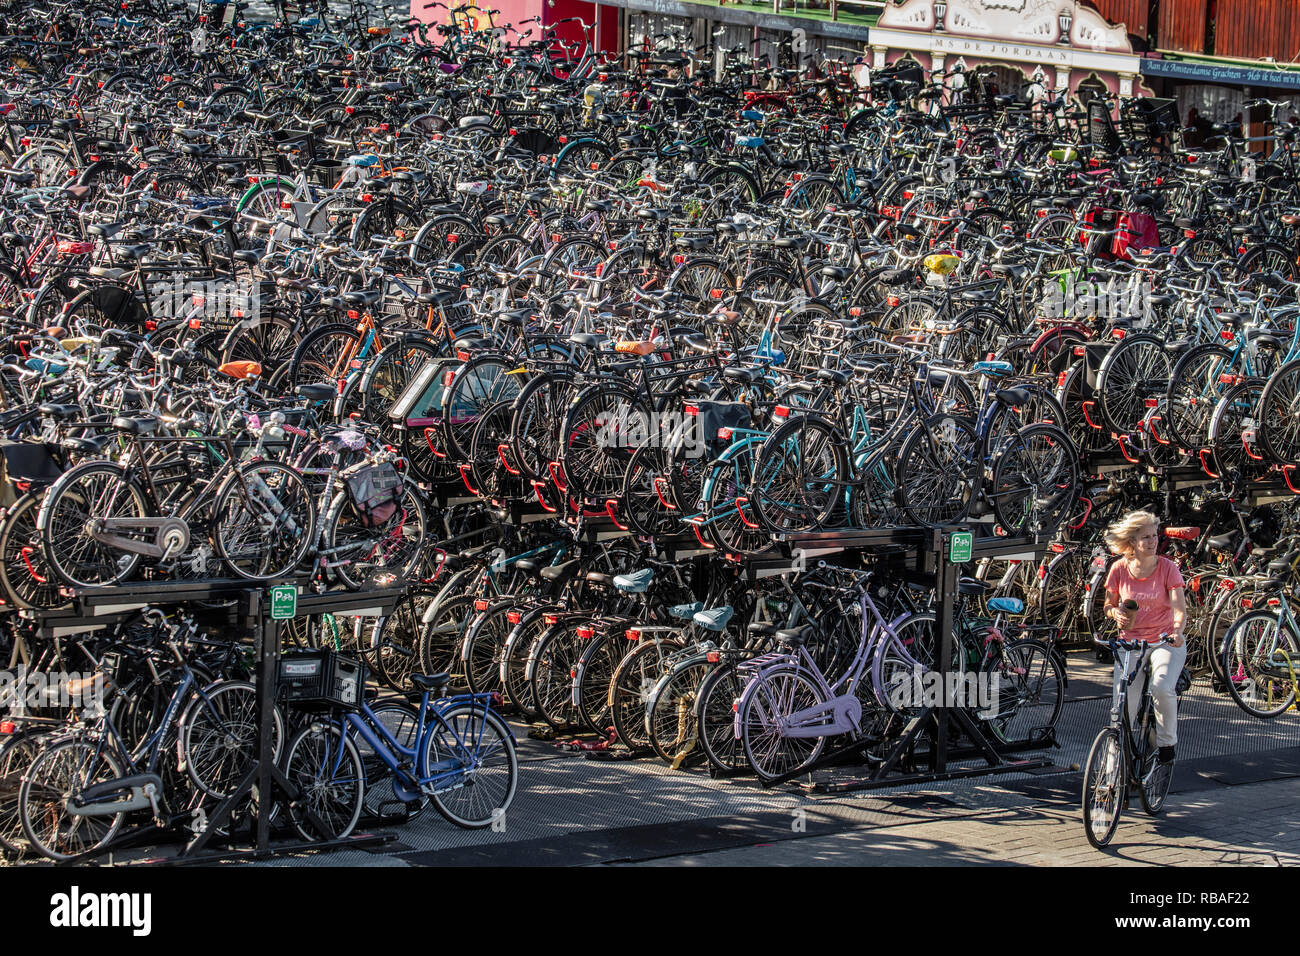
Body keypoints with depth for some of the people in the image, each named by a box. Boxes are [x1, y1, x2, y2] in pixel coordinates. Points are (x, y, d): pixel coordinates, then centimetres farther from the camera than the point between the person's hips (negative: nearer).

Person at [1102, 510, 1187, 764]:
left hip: (1165, 641, -2)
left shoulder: (1167, 568, -6)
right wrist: (1116, 614, -13)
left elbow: (1179, 608, -15)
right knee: (1125, 706, -11)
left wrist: (1177, 631, -35)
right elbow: (1109, 605, 11)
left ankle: (1167, 744, -6)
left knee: (1162, 687, -29)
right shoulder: (1120, 569, -2)